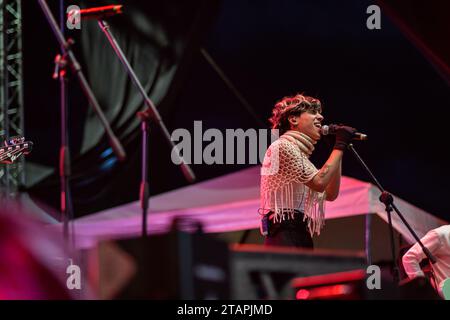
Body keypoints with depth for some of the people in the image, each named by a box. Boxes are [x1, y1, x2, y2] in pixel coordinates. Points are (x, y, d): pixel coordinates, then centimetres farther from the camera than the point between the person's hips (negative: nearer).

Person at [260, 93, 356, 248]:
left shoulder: (299, 153, 27)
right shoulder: (282, 146, -3)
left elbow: (330, 194, 22)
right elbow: (319, 182, -13)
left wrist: (339, 147, 19)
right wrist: (340, 146, -3)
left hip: (300, 239, 10)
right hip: (285, 237, -10)